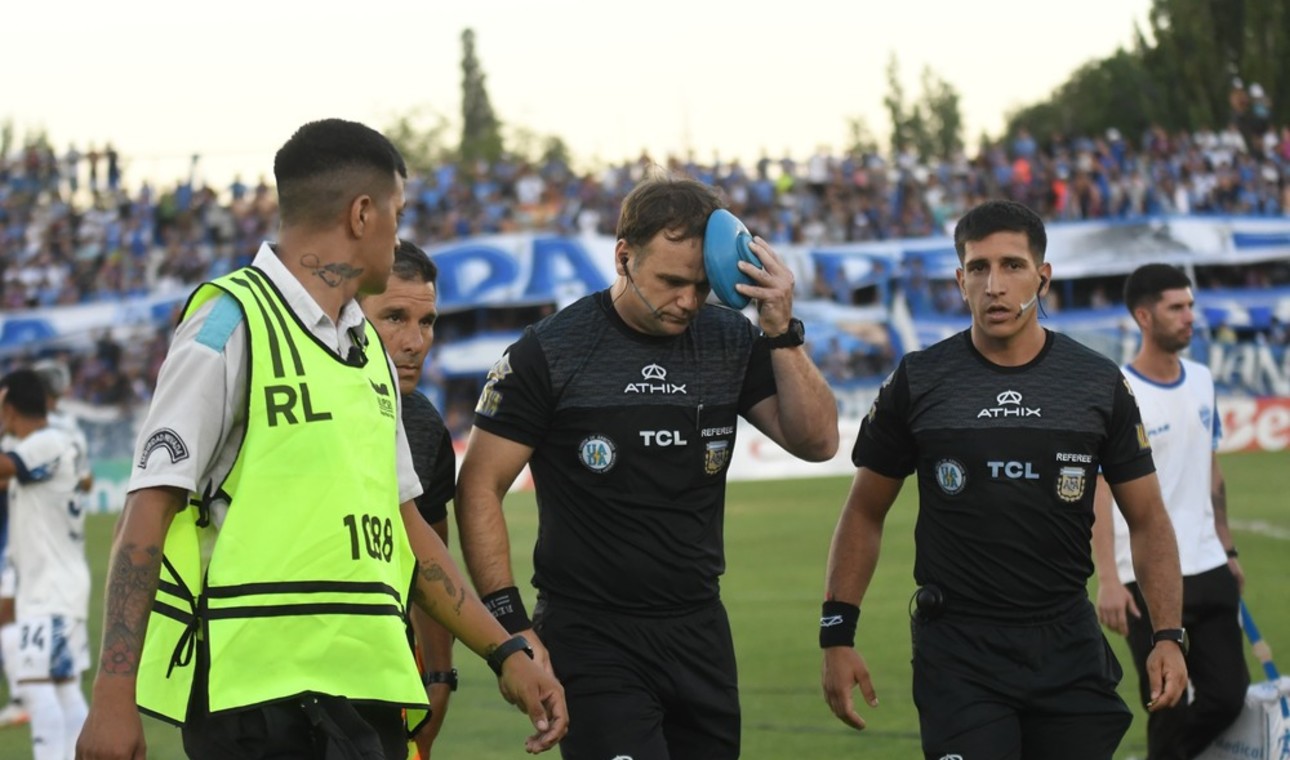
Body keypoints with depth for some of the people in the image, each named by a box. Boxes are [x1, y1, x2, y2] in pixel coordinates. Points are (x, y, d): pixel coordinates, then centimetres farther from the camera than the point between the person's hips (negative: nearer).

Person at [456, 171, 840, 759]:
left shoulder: (730, 341, 6)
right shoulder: (551, 352, -7)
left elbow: (816, 441, 1)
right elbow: (480, 489, -5)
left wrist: (782, 333, -11)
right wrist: (511, 625, -12)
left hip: (699, 635, 5)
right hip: (591, 638, -5)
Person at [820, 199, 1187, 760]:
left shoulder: (1099, 383, 4)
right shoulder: (919, 382, 1)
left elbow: (1147, 519, 8)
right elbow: (865, 514, 7)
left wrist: (1168, 635, -4)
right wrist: (837, 635, 0)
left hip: (1067, 645, 2)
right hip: (958, 646, -2)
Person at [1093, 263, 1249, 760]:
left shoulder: (1201, 380, 9)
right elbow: (1098, 489, -15)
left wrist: (1227, 548, 18)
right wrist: (1107, 579, -22)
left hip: (1208, 570, 6)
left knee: (1227, 697, 5)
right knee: (1170, 709, -2)